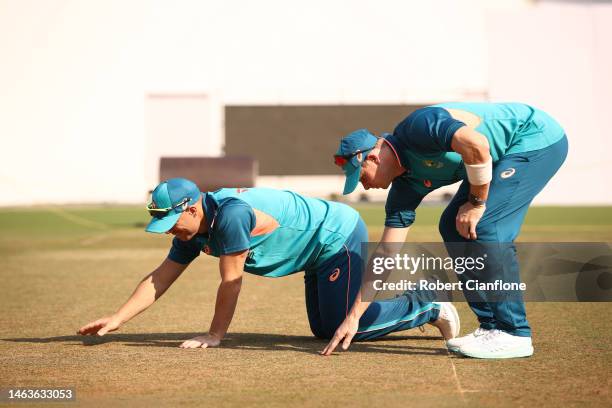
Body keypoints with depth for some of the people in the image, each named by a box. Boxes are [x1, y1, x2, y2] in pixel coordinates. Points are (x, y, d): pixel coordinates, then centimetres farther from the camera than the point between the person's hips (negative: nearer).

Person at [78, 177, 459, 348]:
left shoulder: (231, 213, -31)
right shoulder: (194, 230, -2)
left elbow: (231, 283, -25)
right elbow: (160, 278, 3)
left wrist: (214, 336, -17)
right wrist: (118, 319, -1)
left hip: (339, 235, -10)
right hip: (321, 252, 10)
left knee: (344, 326, -15)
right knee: (324, 329, 15)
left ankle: (430, 310, 2)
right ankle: (412, 297, 28)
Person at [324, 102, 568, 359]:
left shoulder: (417, 126, -23)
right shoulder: (406, 185, 2)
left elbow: (476, 145, -37)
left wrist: (476, 202, -22)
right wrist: (353, 317, 3)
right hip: (510, 155, 9)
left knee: (485, 225, -20)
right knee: (452, 227, 5)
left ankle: (514, 334, -14)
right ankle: (492, 326, 7)